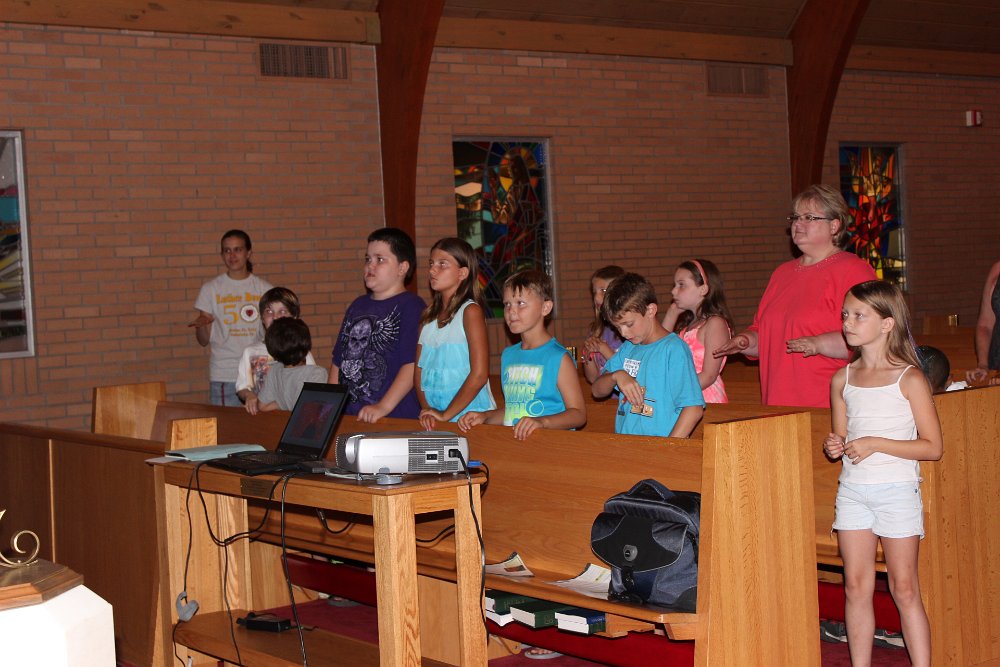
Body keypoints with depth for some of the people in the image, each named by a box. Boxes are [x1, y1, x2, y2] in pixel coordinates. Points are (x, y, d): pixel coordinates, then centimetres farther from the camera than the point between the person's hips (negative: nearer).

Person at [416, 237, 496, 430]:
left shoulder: (470, 311, -6)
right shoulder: (428, 316, 13)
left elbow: (479, 374, -13)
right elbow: (419, 371, 11)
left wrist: (447, 414, -12)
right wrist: (427, 409, -5)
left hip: (469, 413, -5)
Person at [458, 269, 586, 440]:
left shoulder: (558, 357, -5)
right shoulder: (508, 356, 18)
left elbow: (578, 413, -8)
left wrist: (542, 422, -21)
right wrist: (484, 417, 12)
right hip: (512, 442, 7)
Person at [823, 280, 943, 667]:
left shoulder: (909, 380, -7)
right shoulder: (842, 380, 7)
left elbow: (933, 447, -9)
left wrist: (876, 444, -17)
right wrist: (835, 447, -4)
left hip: (897, 490, -4)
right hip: (852, 490, 4)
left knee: (904, 588, 0)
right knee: (856, 587, 6)